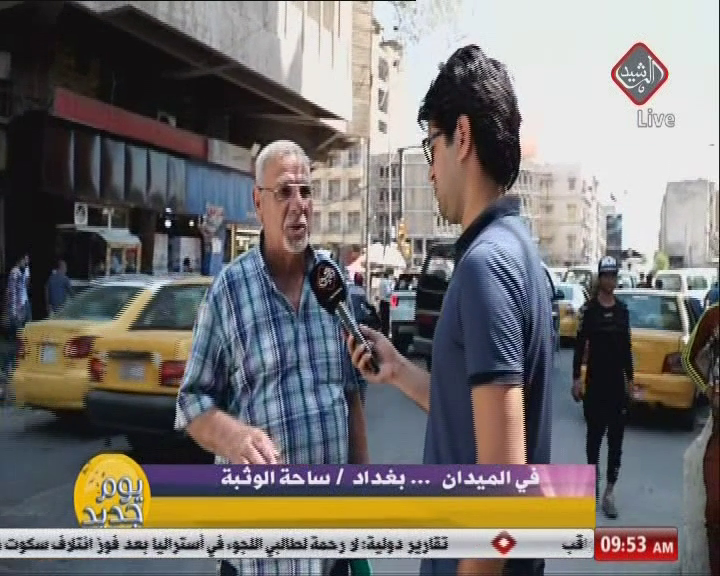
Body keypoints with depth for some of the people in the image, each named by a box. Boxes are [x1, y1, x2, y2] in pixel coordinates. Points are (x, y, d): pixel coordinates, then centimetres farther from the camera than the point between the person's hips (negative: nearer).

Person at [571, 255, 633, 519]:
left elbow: (627, 347, 13)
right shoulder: (588, 309, -5)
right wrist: (576, 379, -9)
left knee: (616, 438, 1)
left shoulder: (623, 310, 7)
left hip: (618, 383, 3)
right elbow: (579, 346, -5)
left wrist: (630, 379, 11)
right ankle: (593, 477, 29)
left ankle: (609, 490, 5)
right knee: (594, 433, 10)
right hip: (595, 382, -3)